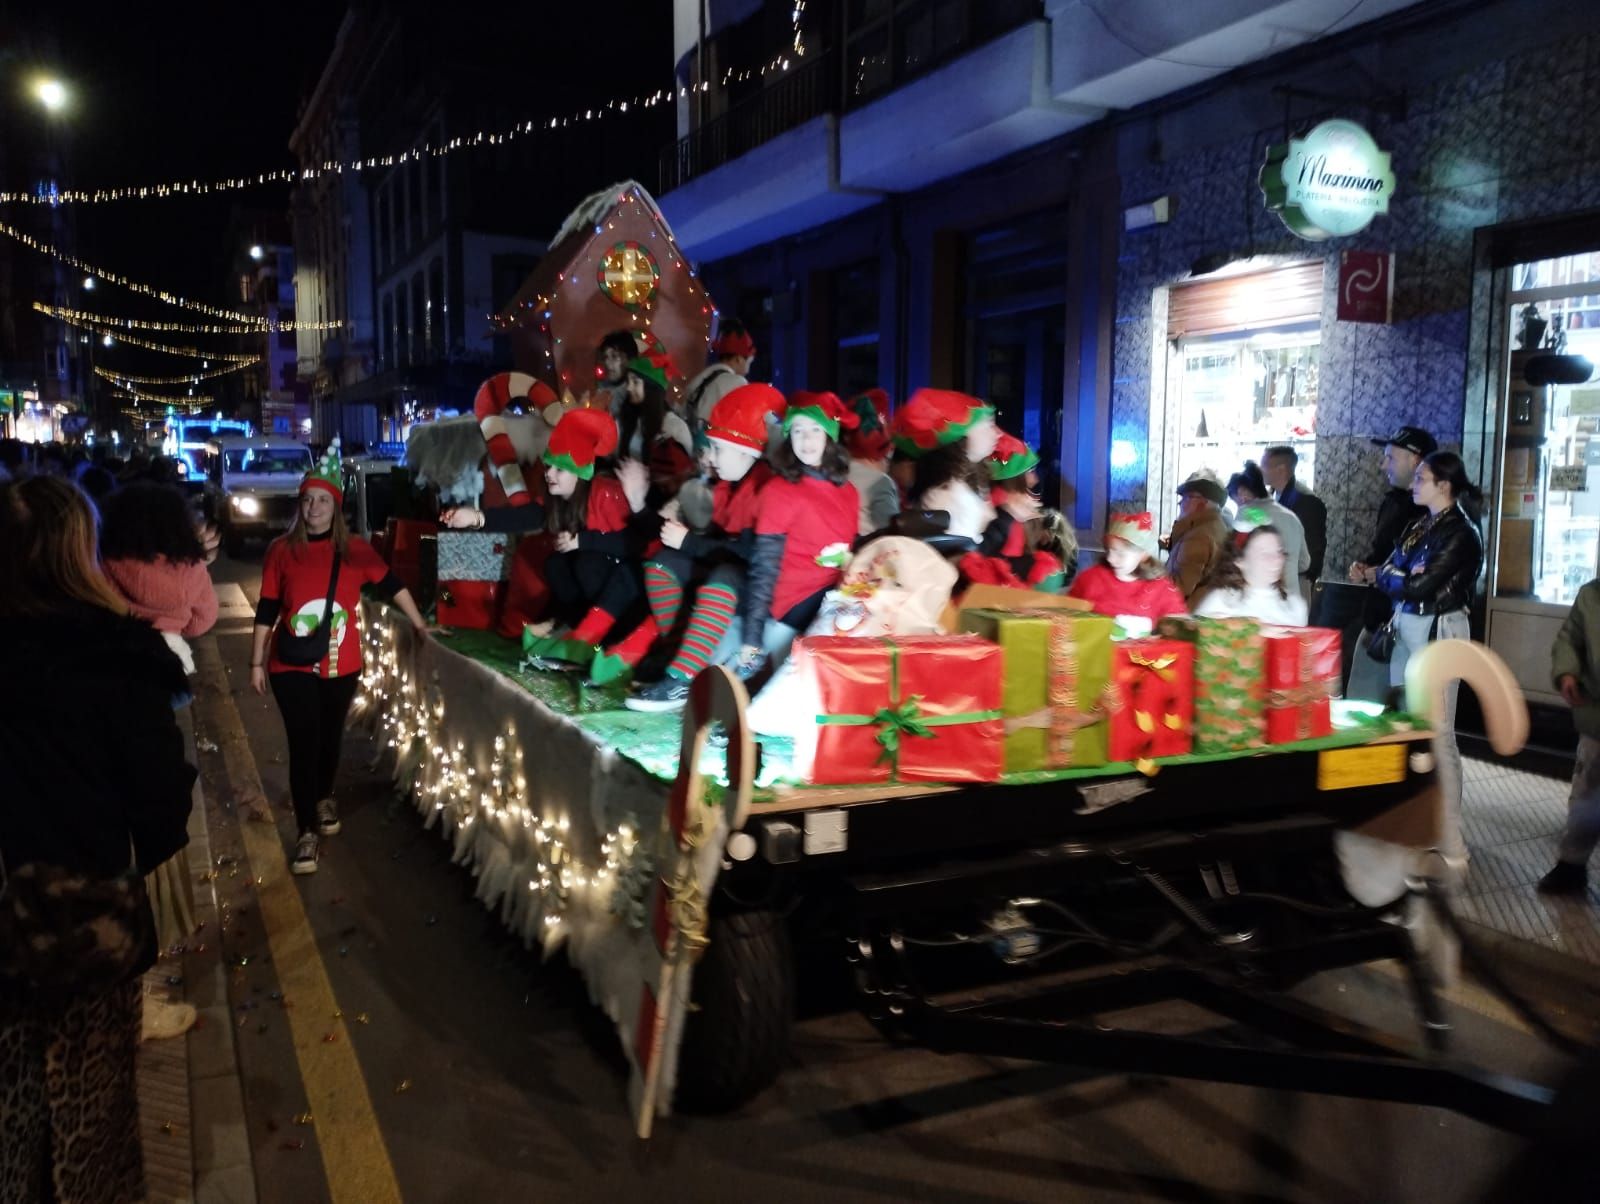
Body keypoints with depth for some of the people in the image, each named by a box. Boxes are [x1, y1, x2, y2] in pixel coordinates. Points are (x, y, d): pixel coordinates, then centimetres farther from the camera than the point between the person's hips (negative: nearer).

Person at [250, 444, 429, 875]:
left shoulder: (354, 549, -2)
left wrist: (420, 626, 5)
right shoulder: (281, 549, -4)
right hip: (293, 667, -2)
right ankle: (307, 832, 4)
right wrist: (256, 662, 1)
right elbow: (267, 610, 0)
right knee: (303, 744, -3)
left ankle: (325, 799, 43)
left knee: (330, 737, 18)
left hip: (342, 666, 2)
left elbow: (391, 585, 5)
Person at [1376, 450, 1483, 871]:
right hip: (1406, 629, 8)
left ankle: (1450, 844, -2)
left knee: (1438, 734, -7)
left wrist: (1398, 578, 0)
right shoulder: (1417, 526, 13)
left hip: (1438, 633, -8)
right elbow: (1384, 574, 9)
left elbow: (1421, 586, -18)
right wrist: (1405, 578, -11)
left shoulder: (1460, 533, -12)